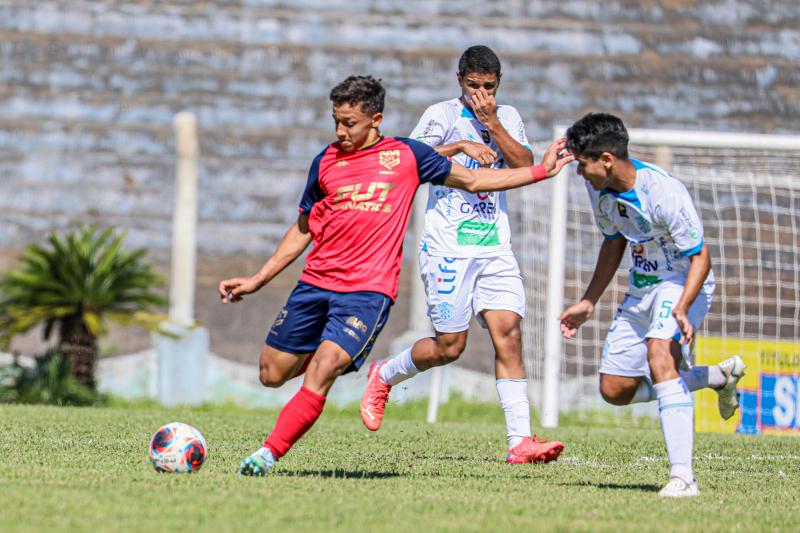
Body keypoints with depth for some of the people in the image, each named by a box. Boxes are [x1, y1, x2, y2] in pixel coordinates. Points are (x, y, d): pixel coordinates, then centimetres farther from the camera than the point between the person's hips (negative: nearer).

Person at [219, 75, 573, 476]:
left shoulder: (406, 155, 5)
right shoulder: (326, 161, 10)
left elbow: (474, 180, 17)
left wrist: (542, 170, 14)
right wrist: (257, 280, 17)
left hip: (368, 291, -4)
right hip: (315, 283, 4)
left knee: (320, 373, -22)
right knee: (272, 375, 3)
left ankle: (269, 453, -17)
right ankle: (335, 352, 31)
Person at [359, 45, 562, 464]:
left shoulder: (507, 117, 12)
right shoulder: (443, 115, 0)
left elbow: (525, 167, -1)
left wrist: (492, 124, -9)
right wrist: (461, 146, -21)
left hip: (495, 248, 4)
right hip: (448, 245, -4)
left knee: (509, 334, -10)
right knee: (450, 346, -3)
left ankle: (520, 441, -14)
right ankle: (383, 377, 25)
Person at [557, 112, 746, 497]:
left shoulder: (663, 192, -28)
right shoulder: (600, 190, -4)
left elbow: (700, 256, -23)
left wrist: (682, 309, -37)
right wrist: (589, 302, 16)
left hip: (682, 284, -8)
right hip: (641, 289, 8)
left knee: (659, 353, -35)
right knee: (615, 390, 7)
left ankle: (682, 476, -41)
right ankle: (717, 377, 25)